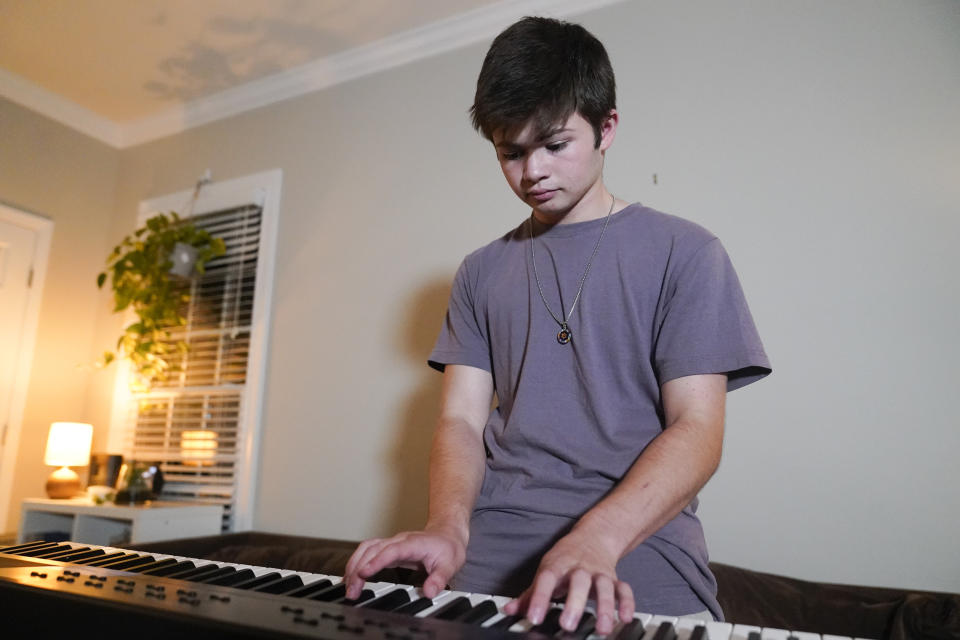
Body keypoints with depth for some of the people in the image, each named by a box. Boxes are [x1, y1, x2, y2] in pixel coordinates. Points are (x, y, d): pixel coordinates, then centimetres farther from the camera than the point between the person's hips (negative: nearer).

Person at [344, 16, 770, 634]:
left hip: (640, 565, -2)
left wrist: (598, 538, -21)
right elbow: (462, 419, 6)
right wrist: (448, 527, -14)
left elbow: (698, 428, -5)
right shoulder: (481, 273, 13)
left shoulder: (683, 252, 2)